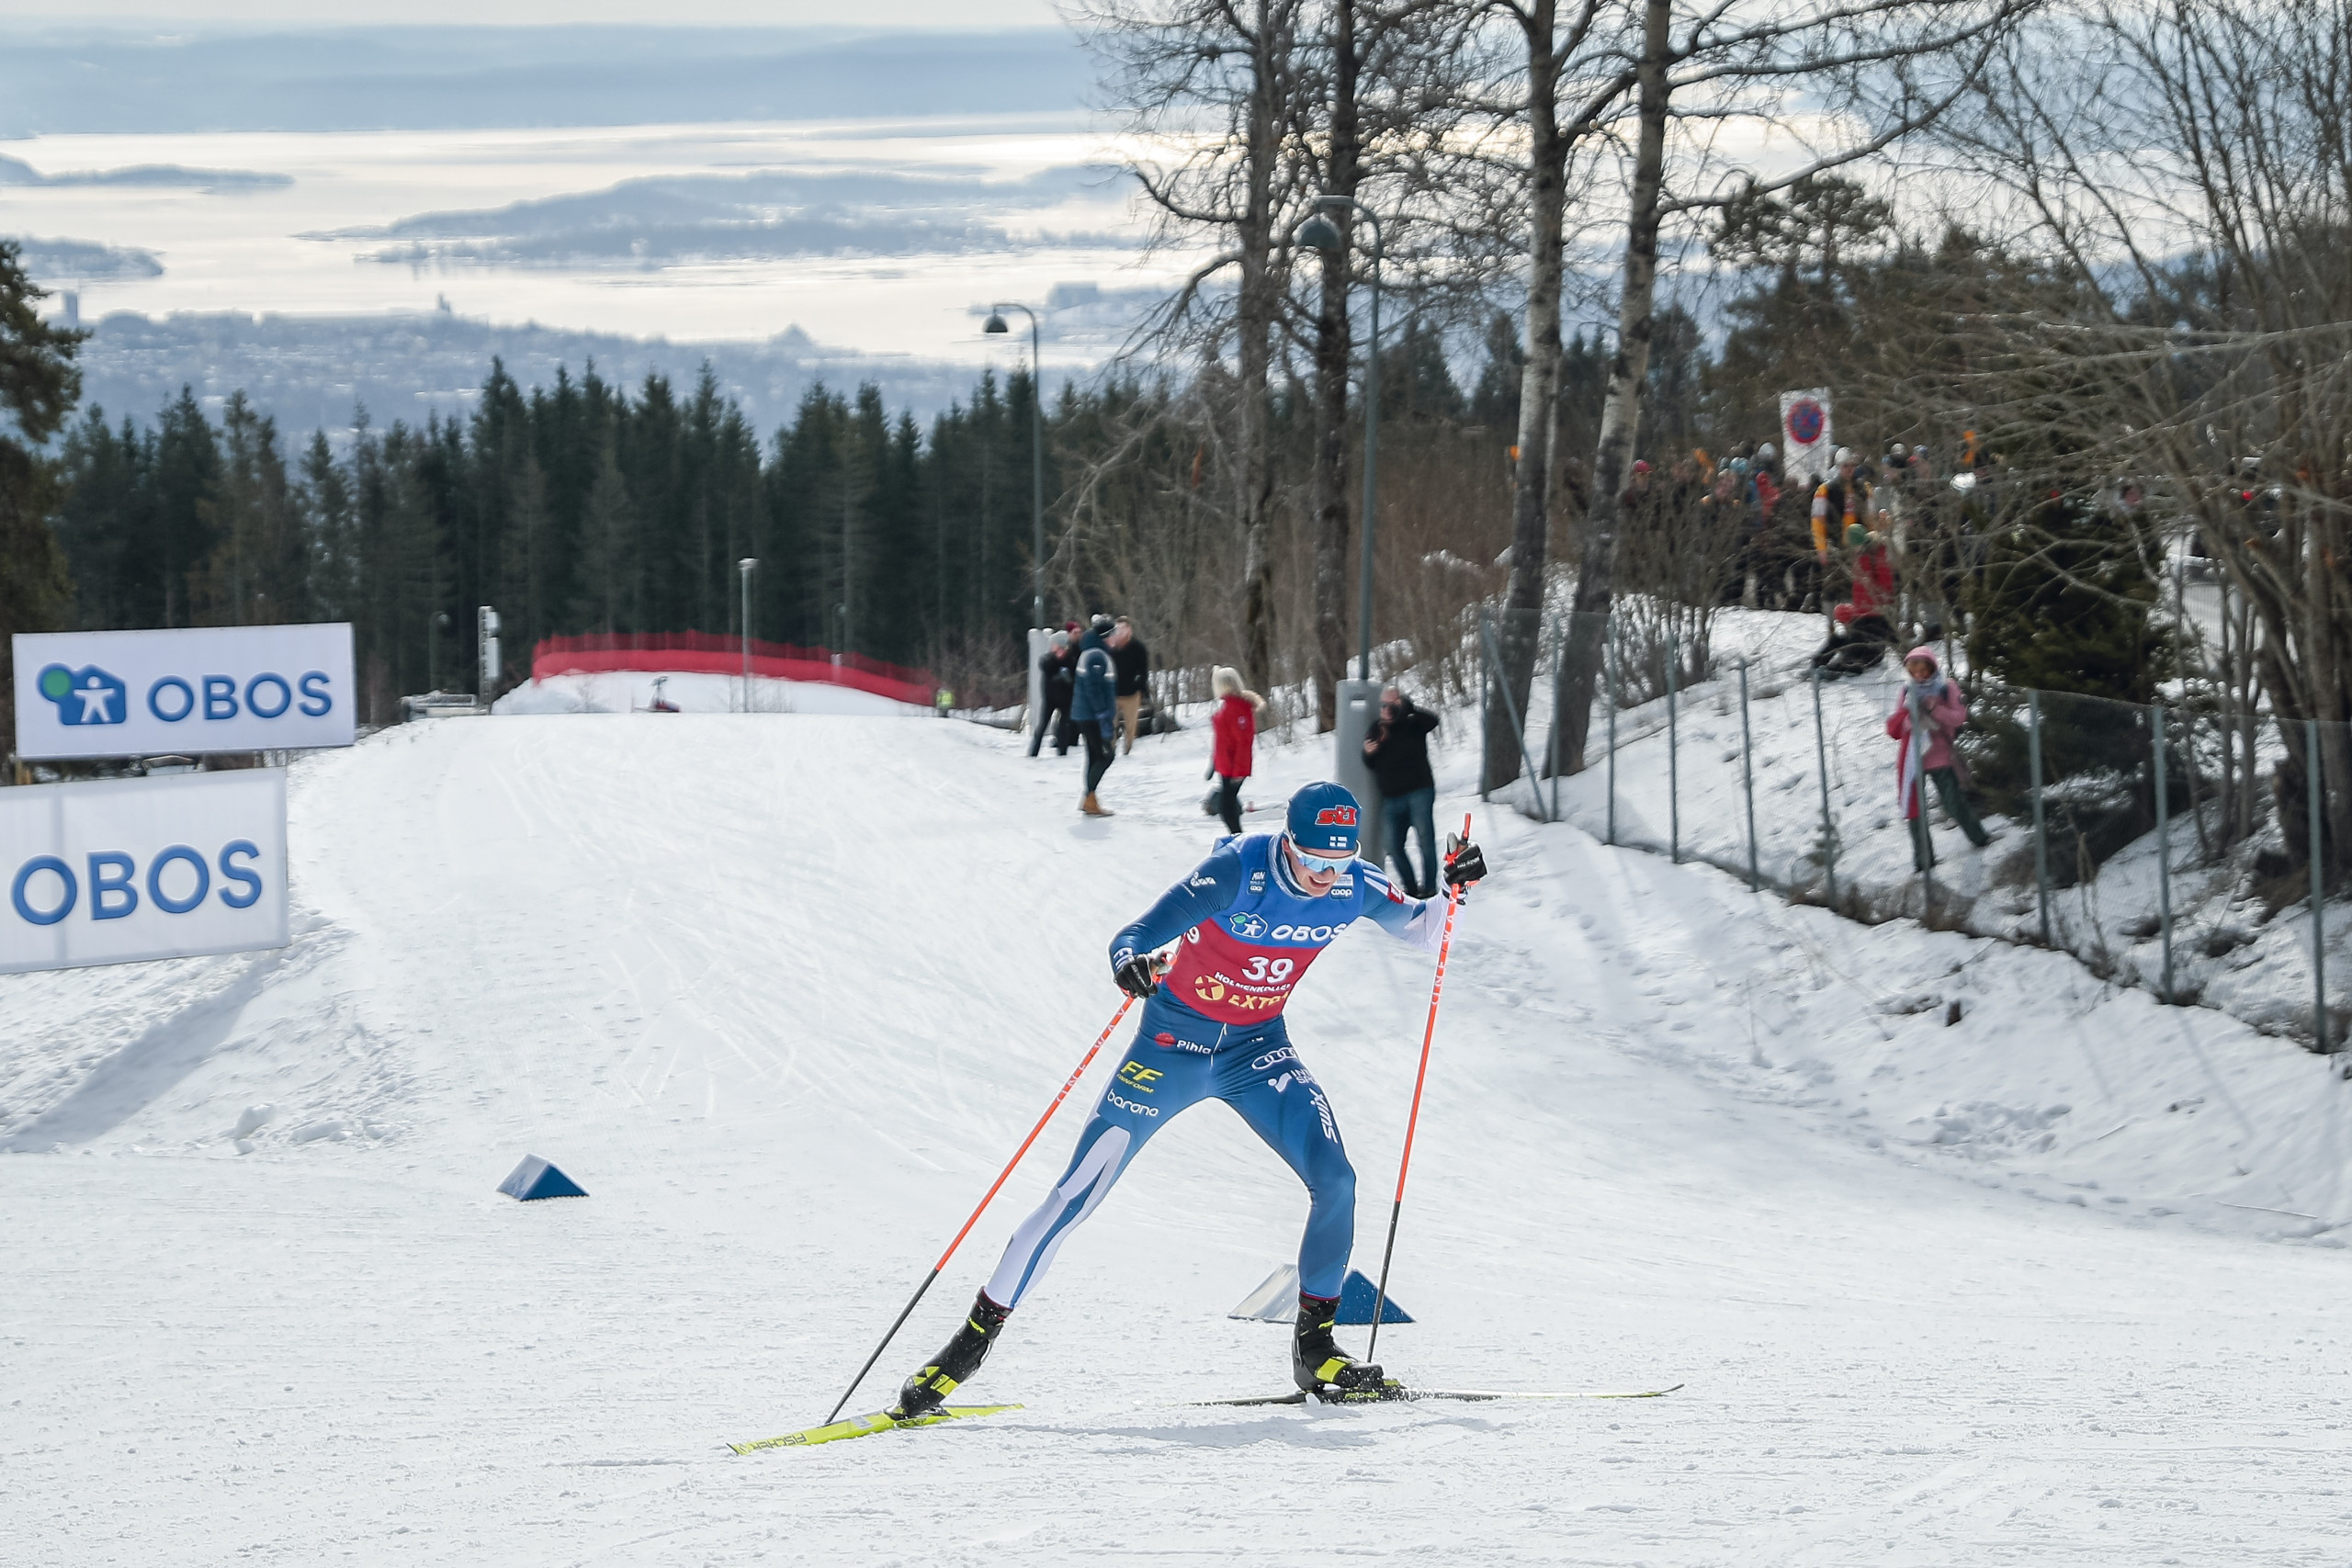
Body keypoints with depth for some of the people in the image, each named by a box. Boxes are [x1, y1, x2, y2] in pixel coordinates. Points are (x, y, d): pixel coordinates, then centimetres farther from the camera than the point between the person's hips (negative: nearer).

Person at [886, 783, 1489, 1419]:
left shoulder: (1354, 888, -11)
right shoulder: (1238, 871, -25)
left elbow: (1423, 932, 7)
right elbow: (1136, 935, -27)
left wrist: (1453, 890, -14)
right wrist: (1129, 961, -50)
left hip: (1259, 1048, 4)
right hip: (1174, 1042, -4)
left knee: (1335, 1180, -16)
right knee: (1076, 1195, -7)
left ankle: (1315, 1347, 0)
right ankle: (975, 1338, 3)